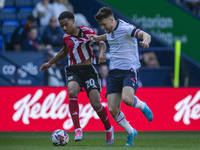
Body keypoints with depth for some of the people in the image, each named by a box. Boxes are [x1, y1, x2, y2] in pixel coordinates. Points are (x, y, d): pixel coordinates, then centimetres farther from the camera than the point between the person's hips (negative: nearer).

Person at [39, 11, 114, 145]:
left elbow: (101, 42, 7)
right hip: (73, 71, 3)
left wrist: (102, 52, -15)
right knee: (72, 92, -31)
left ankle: (109, 129, 17)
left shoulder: (87, 32, -1)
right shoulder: (66, 37, 12)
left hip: (89, 70, -3)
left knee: (96, 104, -13)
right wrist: (50, 63, 38)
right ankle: (78, 130, -32)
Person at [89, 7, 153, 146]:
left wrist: (145, 41, -48)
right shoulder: (110, 30, 11)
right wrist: (98, 38, 22)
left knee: (127, 99, -33)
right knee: (112, 109, -5)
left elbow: (145, 35, -26)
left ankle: (142, 105, 3)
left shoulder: (126, 28, -13)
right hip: (114, 72, 7)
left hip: (129, 71, -7)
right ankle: (131, 132, 18)